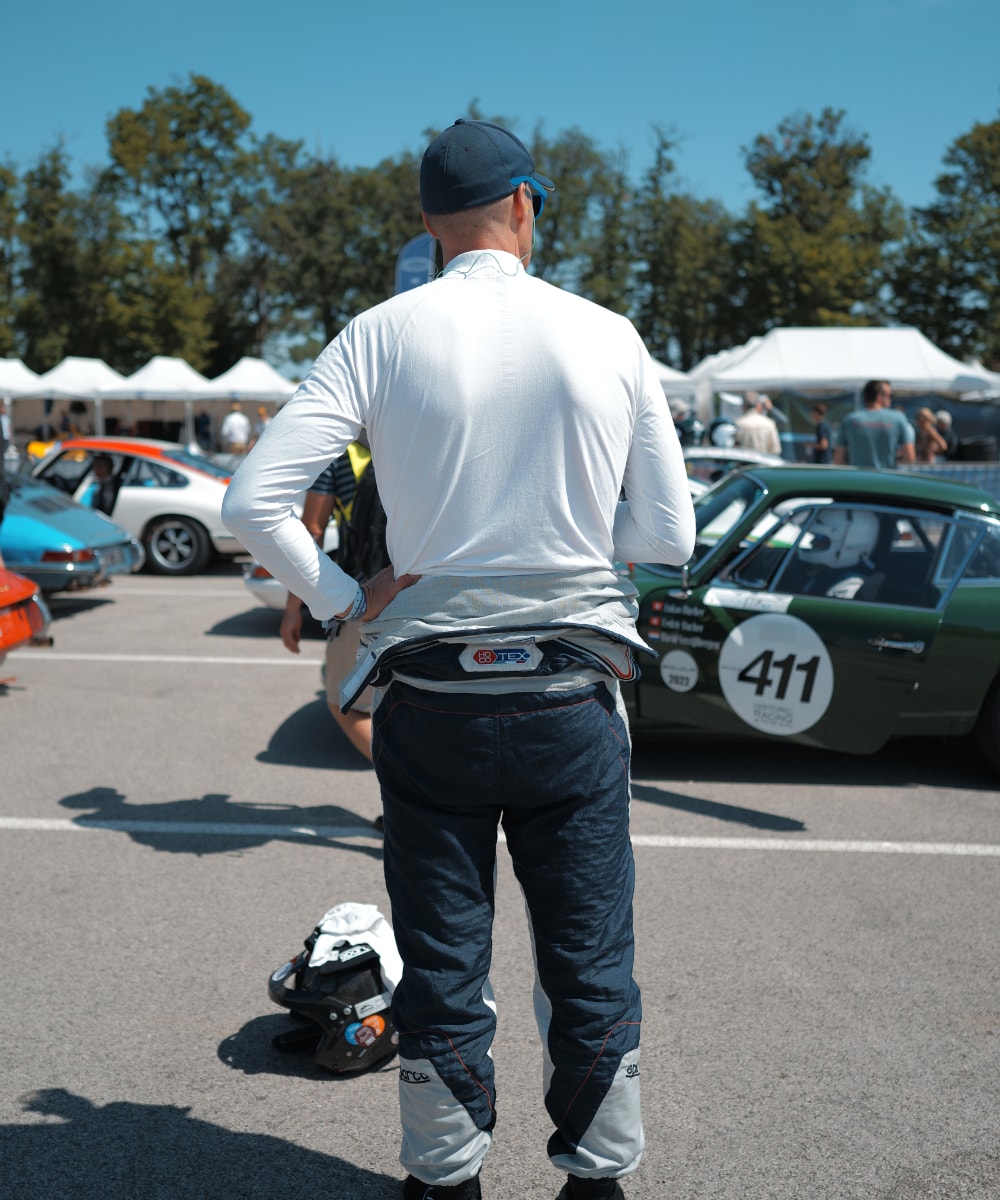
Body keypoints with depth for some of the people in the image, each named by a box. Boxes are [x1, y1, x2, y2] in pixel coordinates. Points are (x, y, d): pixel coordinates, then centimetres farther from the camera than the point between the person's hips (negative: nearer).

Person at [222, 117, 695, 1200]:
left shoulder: (382, 335, -3)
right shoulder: (609, 338, -1)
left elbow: (251, 505, -10)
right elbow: (669, 536, 1)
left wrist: (349, 605, -1)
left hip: (431, 695, 0)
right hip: (574, 701, 0)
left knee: (443, 969, 15)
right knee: (589, 968, 15)